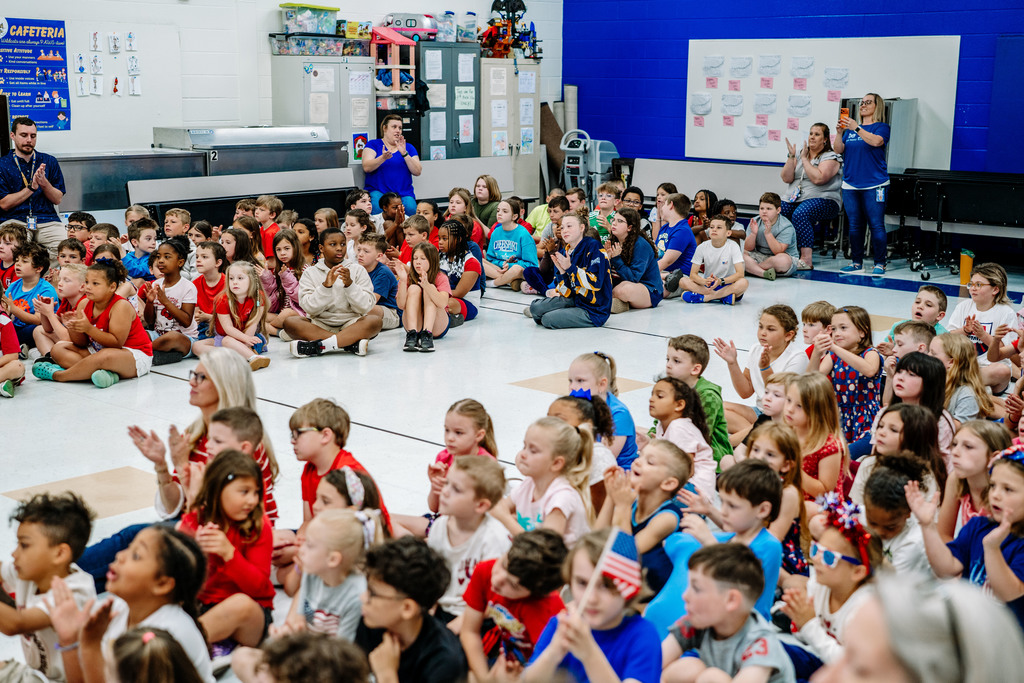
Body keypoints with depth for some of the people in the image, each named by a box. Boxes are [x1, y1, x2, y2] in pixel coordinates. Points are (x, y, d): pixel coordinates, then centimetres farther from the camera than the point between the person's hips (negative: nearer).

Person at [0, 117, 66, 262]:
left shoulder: (49, 162, 14)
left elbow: (58, 199, 10)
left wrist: (44, 183, -10)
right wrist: (32, 187, -10)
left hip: (47, 219, 2)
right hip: (14, 220, -2)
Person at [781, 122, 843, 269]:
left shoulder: (831, 157, 0)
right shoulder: (800, 154, 18)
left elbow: (818, 178, -17)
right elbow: (786, 178, 8)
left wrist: (804, 159, -10)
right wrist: (791, 157, -2)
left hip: (823, 200, -6)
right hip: (793, 199, 6)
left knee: (800, 214, -36)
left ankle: (806, 260, -38)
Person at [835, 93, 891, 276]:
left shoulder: (881, 127, 2)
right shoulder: (851, 128, 15)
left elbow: (876, 141, -19)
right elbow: (838, 150, 5)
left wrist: (857, 128, -26)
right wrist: (840, 132, -11)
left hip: (874, 185, -4)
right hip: (851, 184, 4)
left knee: (876, 225, -7)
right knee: (854, 225, 7)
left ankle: (879, 264, -2)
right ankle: (856, 262, 14)